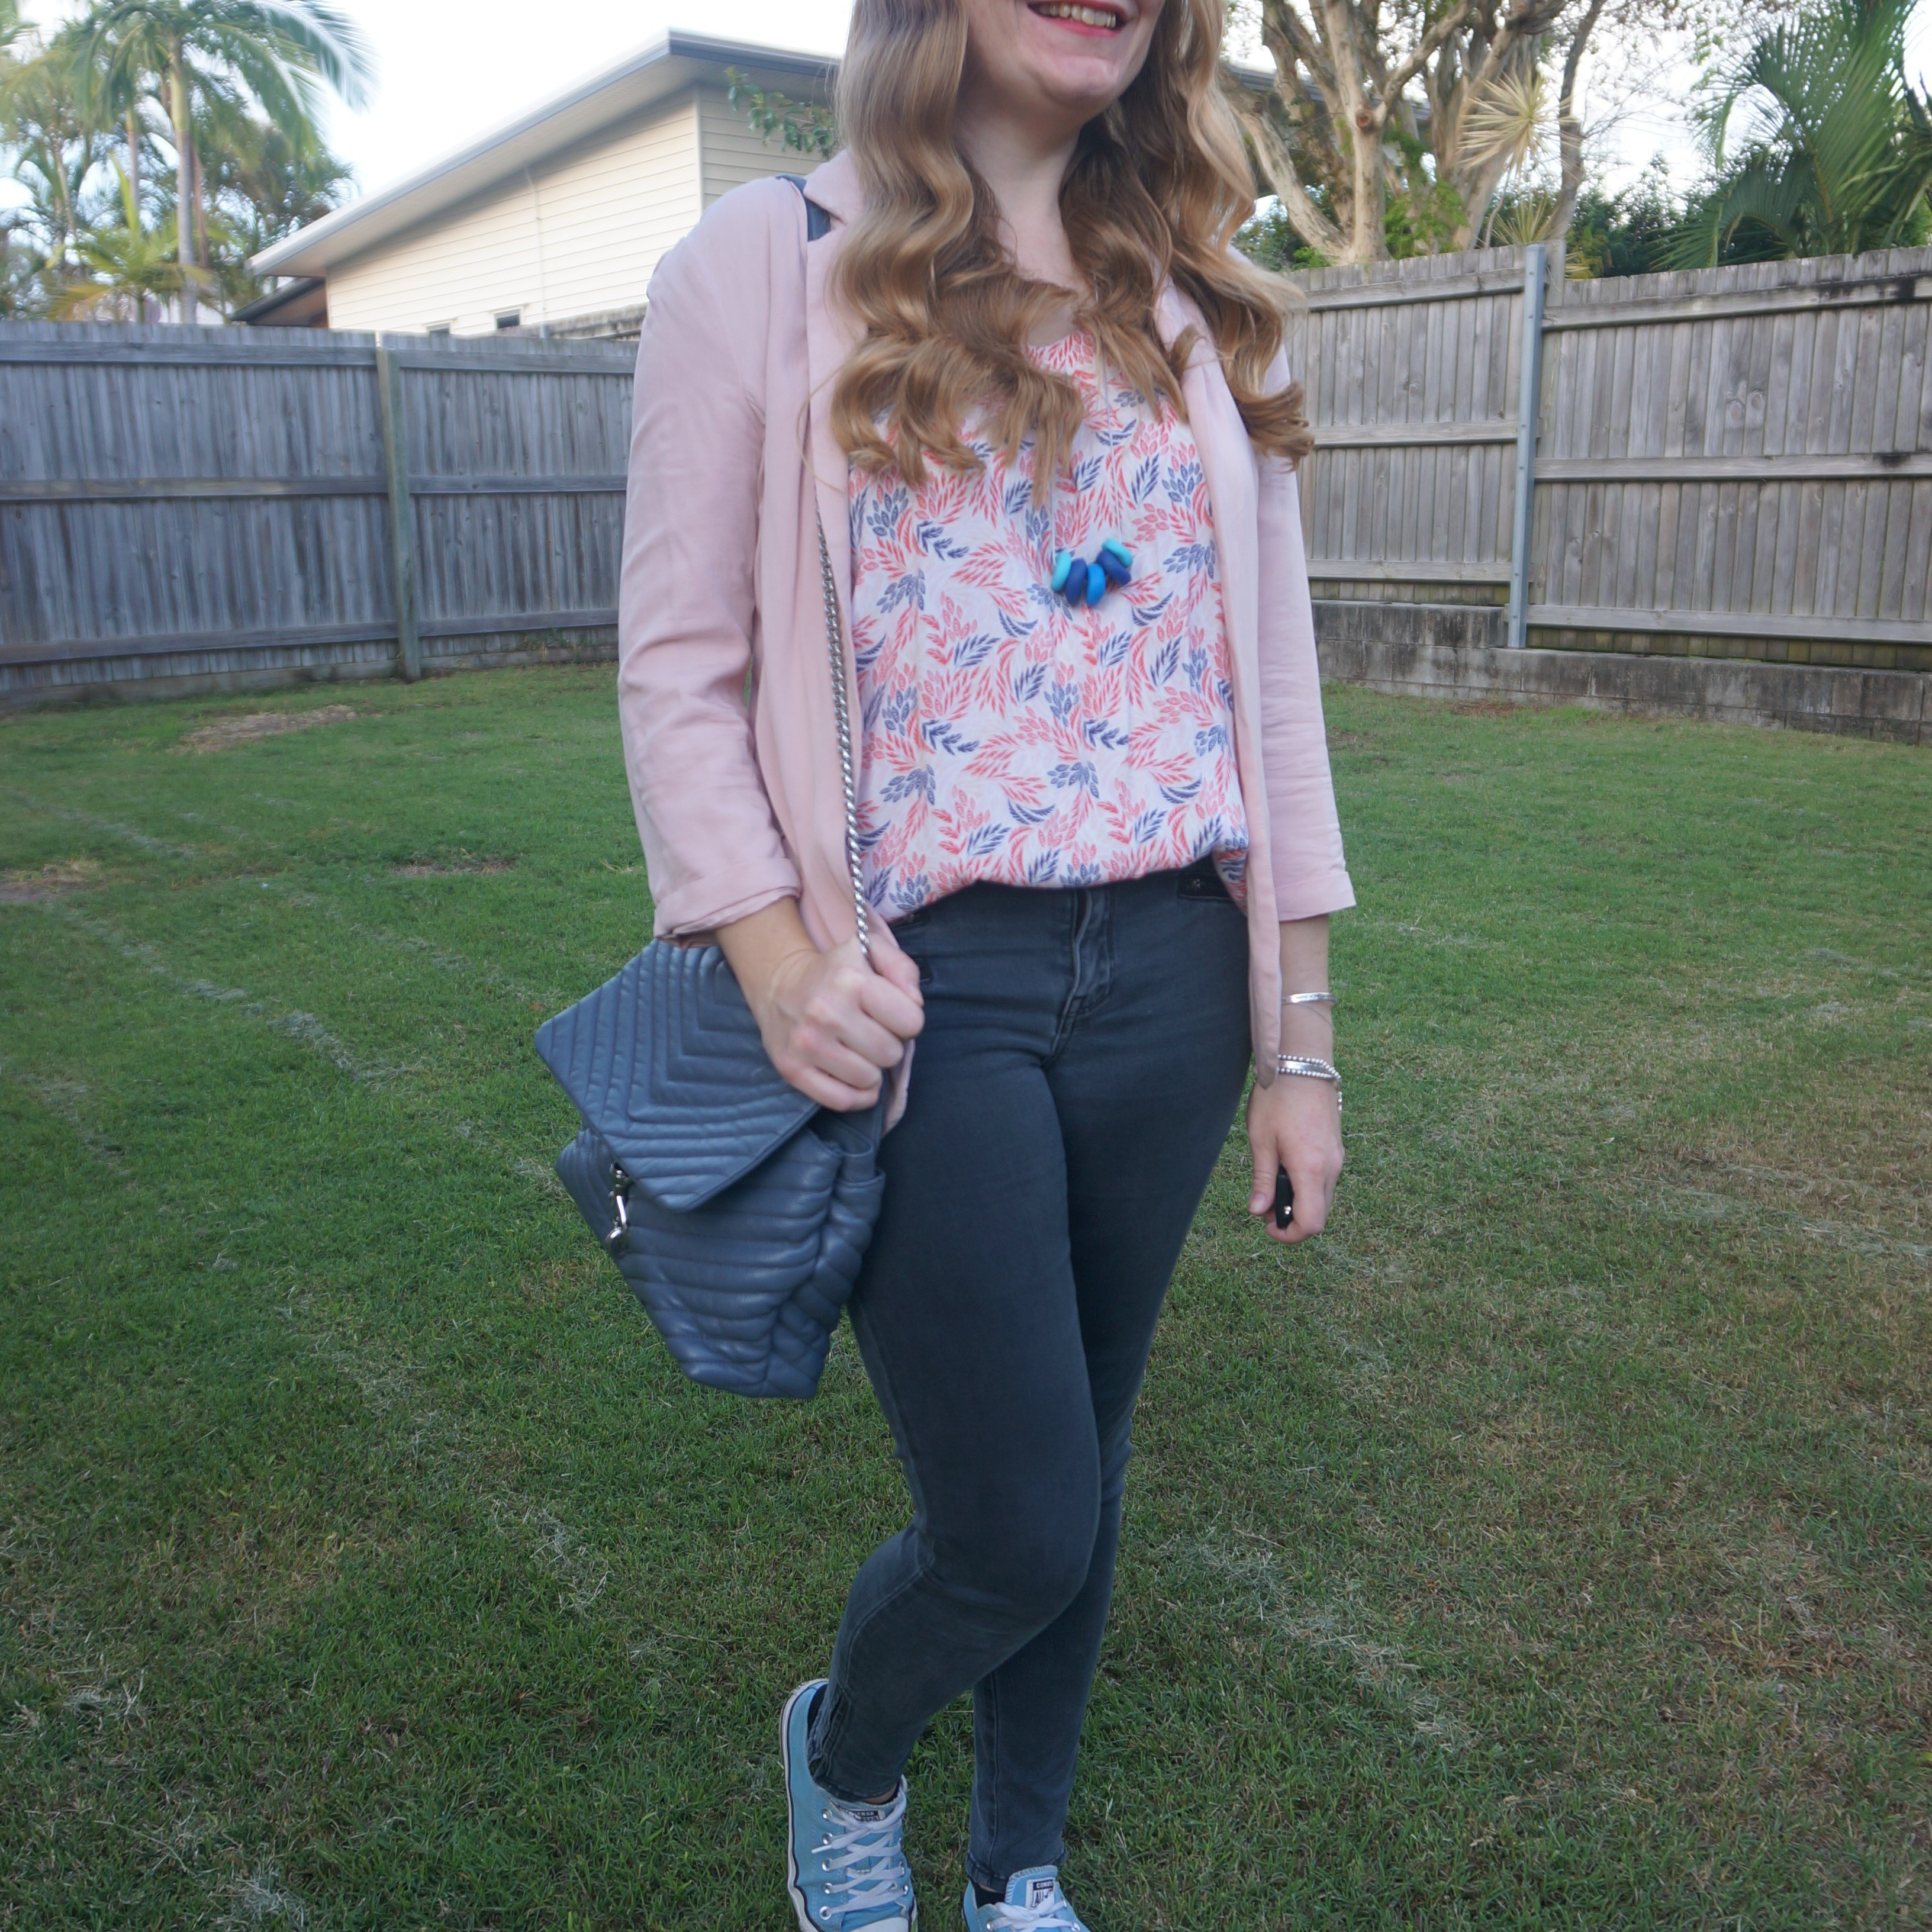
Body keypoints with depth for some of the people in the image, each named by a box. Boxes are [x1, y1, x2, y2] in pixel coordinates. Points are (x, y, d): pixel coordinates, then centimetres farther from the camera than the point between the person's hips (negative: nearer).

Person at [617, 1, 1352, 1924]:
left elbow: (1271, 680, 10)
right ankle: (842, 1746, 36)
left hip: (1170, 977, 5)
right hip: (921, 984, -4)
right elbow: (678, 664, -2)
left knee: (1080, 1469, 16)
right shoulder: (764, 263, -1)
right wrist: (777, 962, -17)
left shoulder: (1200, 308, 11)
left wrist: (1299, 1038, 8)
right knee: (1015, 1528, -2)